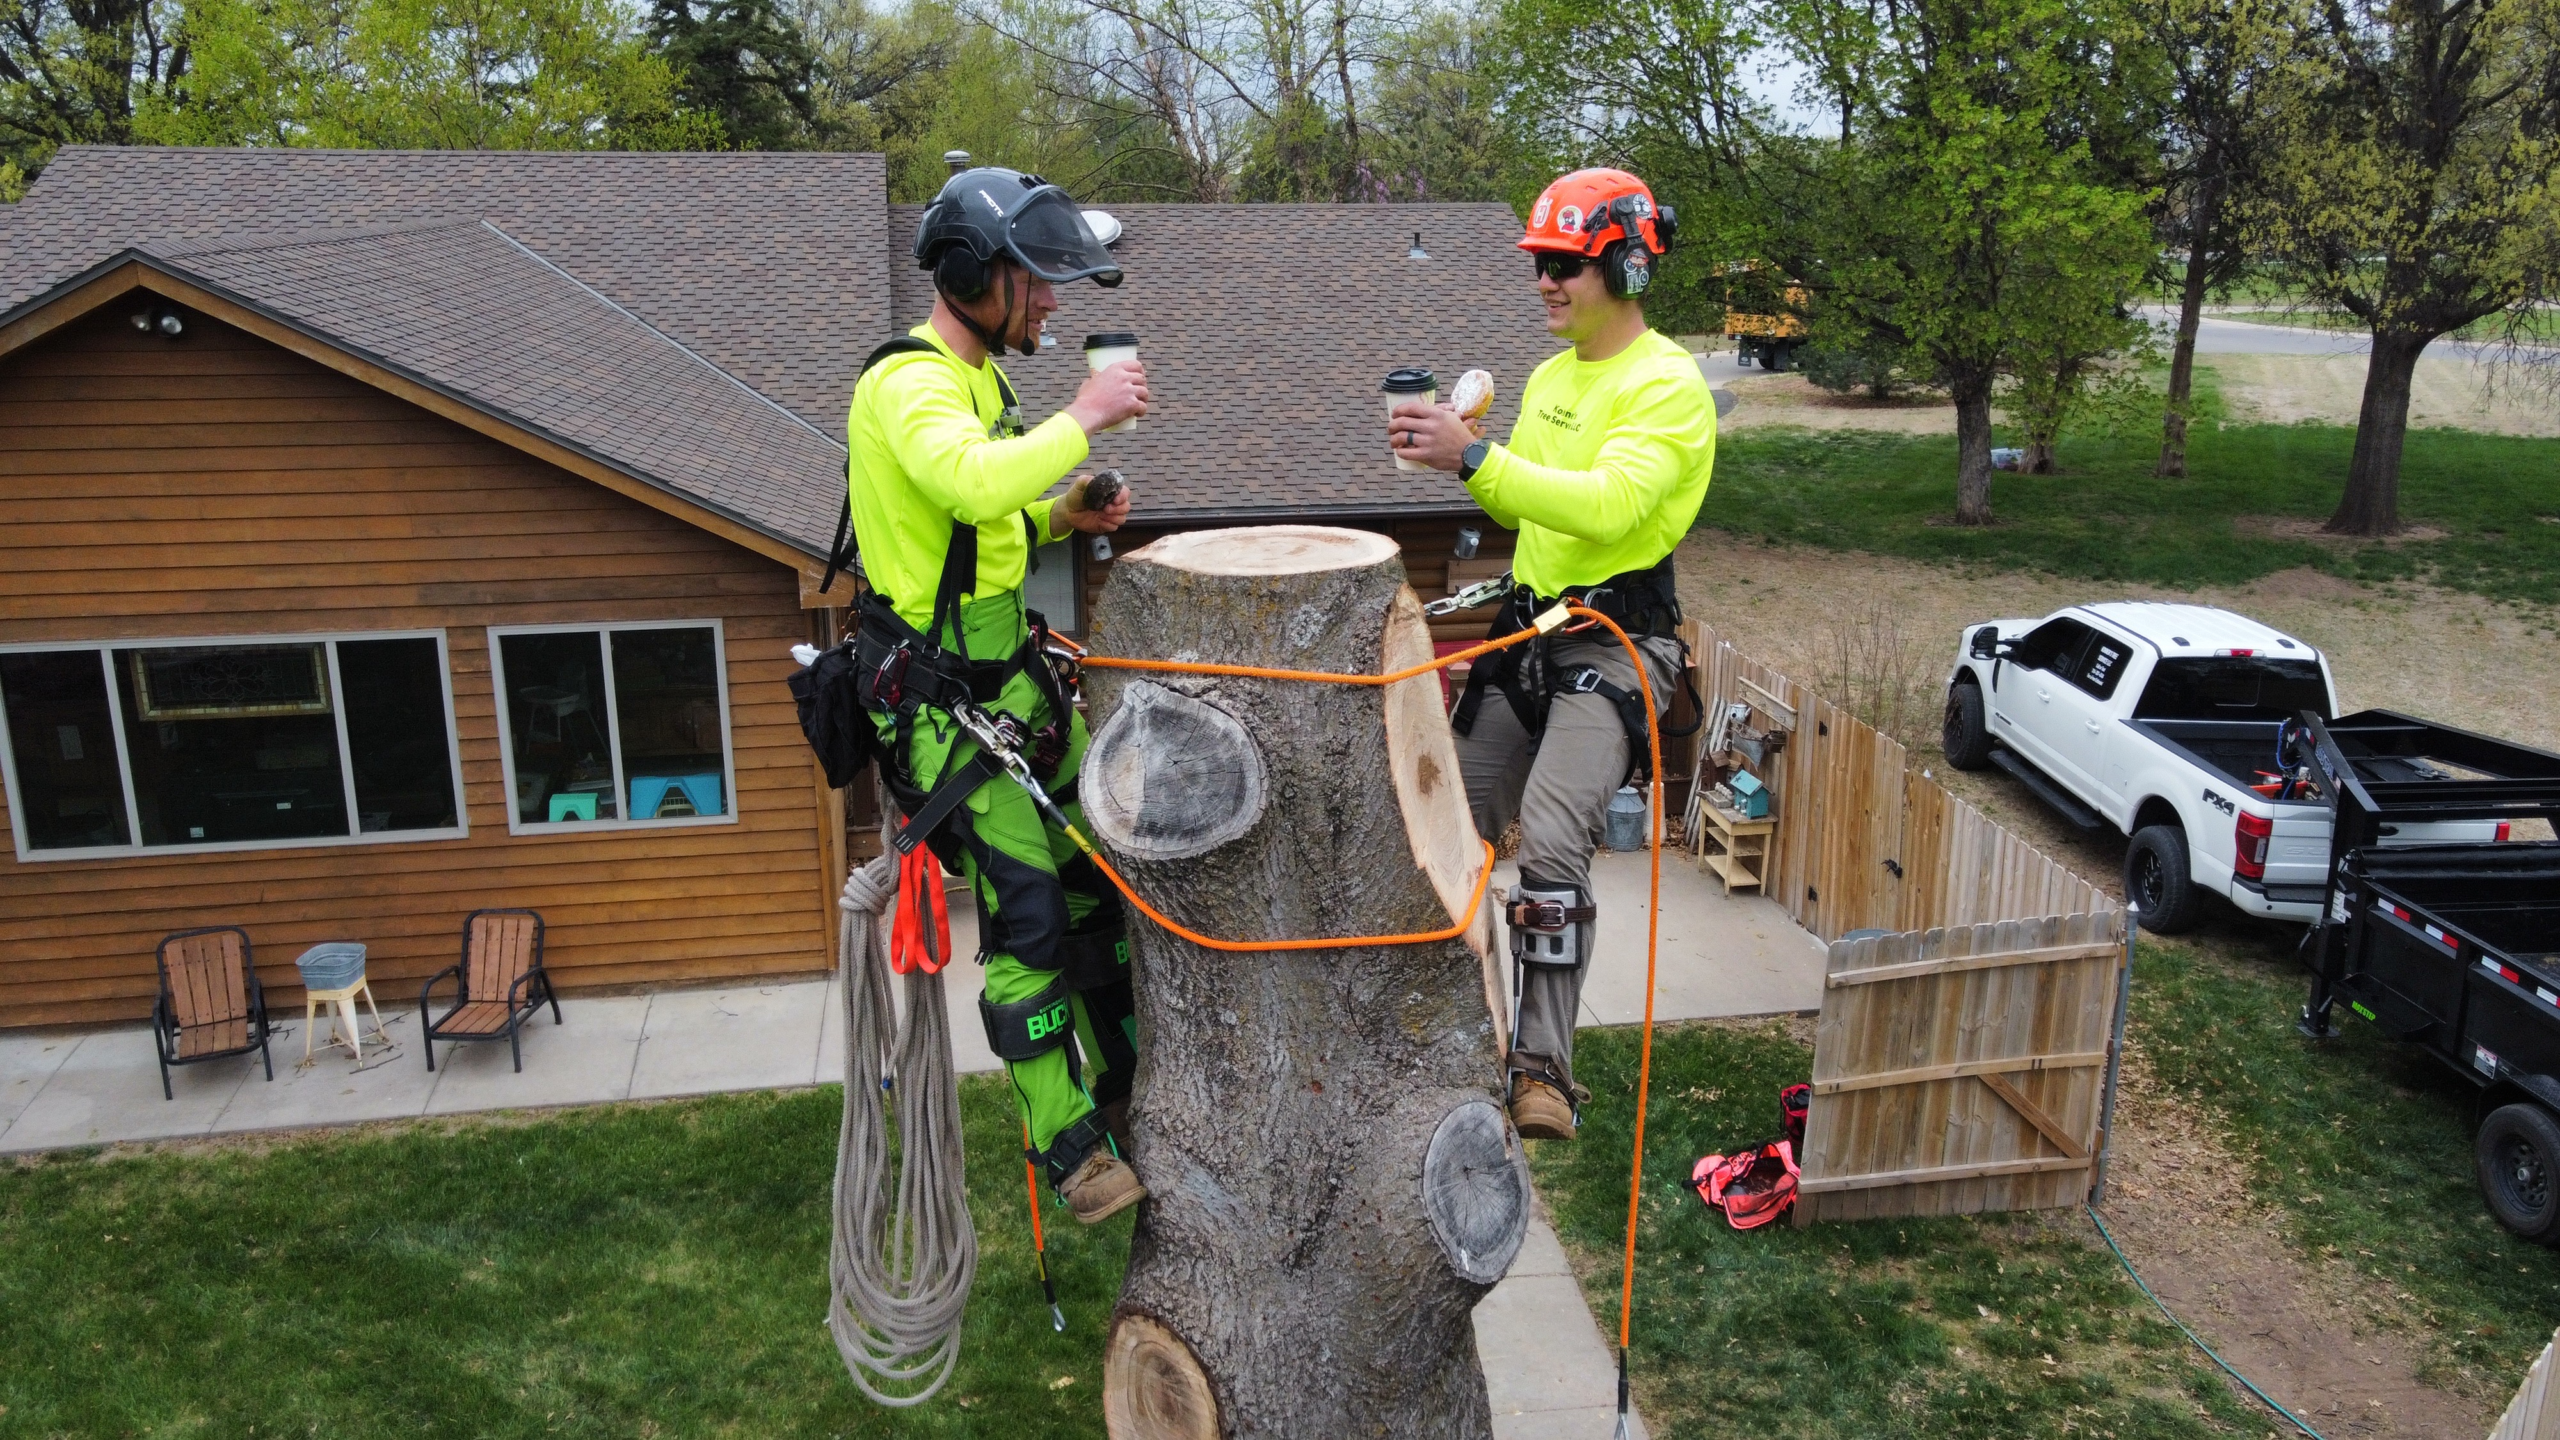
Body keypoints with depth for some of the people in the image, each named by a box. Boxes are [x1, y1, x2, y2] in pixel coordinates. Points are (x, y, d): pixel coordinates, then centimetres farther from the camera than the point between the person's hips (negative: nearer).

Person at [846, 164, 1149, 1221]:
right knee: (1028, 919, -7)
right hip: (946, 703, -10)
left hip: (1013, 674, 10)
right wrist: (1084, 417, -27)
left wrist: (1059, 516, 3)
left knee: (1100, 877, 15)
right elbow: (976, 482, -39)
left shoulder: (973, 374, 14)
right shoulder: (908, 382, -18)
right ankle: (1070, 1153, 5)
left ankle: (1130, 1091, 31)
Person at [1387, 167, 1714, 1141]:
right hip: (1530, 638, 8)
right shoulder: (1549, 377, 16)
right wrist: (1456, 452, 0)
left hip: (1616, 645, -8)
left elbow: (1607, 505, -27)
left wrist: (1476, 457, -32)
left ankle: (1544, 1071, -14)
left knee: (1550, 846, -23)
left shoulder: (1667, 385, -11)